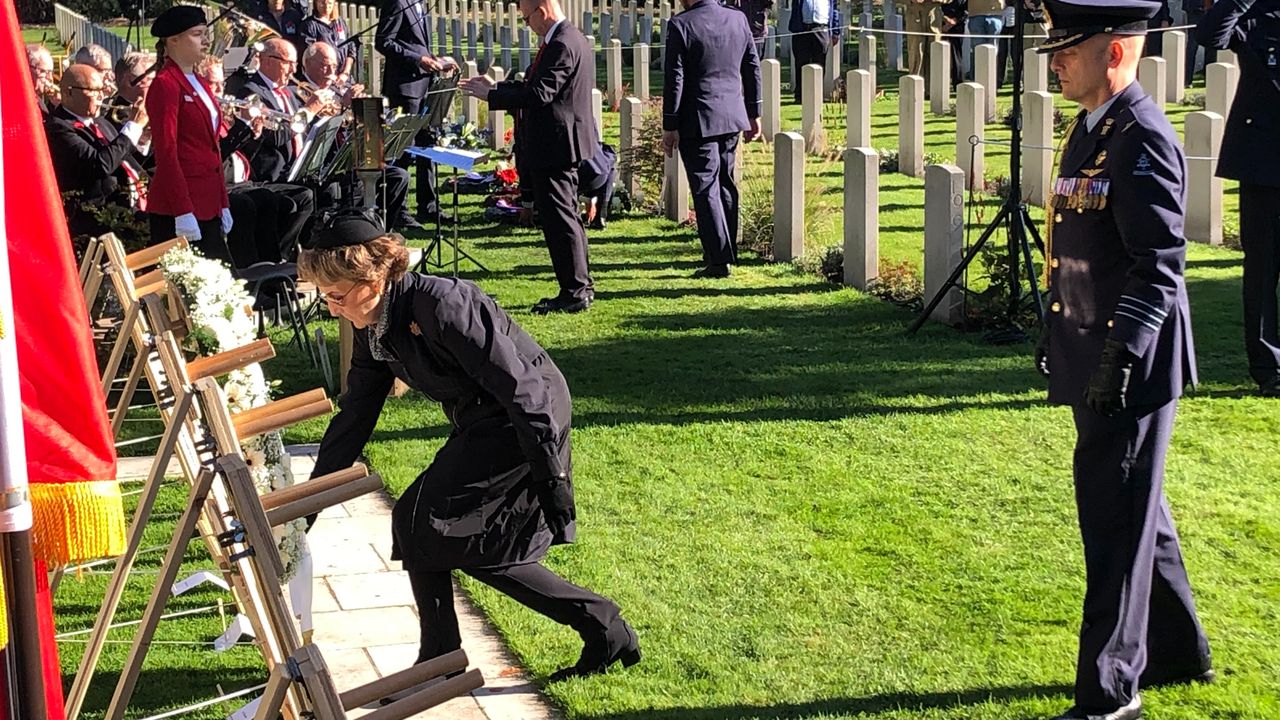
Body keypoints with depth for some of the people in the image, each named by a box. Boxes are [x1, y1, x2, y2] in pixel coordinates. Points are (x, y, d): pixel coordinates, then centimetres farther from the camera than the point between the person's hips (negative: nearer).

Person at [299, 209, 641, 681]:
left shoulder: (441, 305, -25)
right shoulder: (372, 331, 3)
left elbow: (520, 387, -26)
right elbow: (353, 417, 14)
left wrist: (550, 479, -26)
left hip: (529, 422, -10)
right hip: (481, 426, 10)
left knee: (419, 521, -8)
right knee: (476, 547, 8)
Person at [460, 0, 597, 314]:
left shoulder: (561, 45, -20)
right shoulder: (572, 39, 14)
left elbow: (539, 94, -25)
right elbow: (536, 86, 18)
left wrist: (490, 94, -18)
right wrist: (496, 86, 14)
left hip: (554, 146, -11)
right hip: (563, 145, 11)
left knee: (559, 218, -7)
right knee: (565, 216, 18)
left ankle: (575, 291, -3)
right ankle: (580, 285, 25)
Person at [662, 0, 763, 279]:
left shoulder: (680, 25, -13)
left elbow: (674, 81, -13)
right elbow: (753, 69, 10)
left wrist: (669, 127, -7)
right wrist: (753, 114, 19)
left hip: (697, 122, -6)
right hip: (732, 118, 6)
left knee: (706, 191, -2)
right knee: (725, 185, 18)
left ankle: (718, 260, -4)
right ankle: (727, 251, 26)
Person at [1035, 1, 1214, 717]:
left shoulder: (1144, 140, -17)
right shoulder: (1091, 128, 12)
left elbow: (1160, 265, -22)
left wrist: (1118, 361, -24)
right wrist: (1055, 333, 20)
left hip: (1133, 365, -10)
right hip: (1091, 353, 10)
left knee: (1117, 520, -3)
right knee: (1135, 509, 20)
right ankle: (1177, 652, 35)